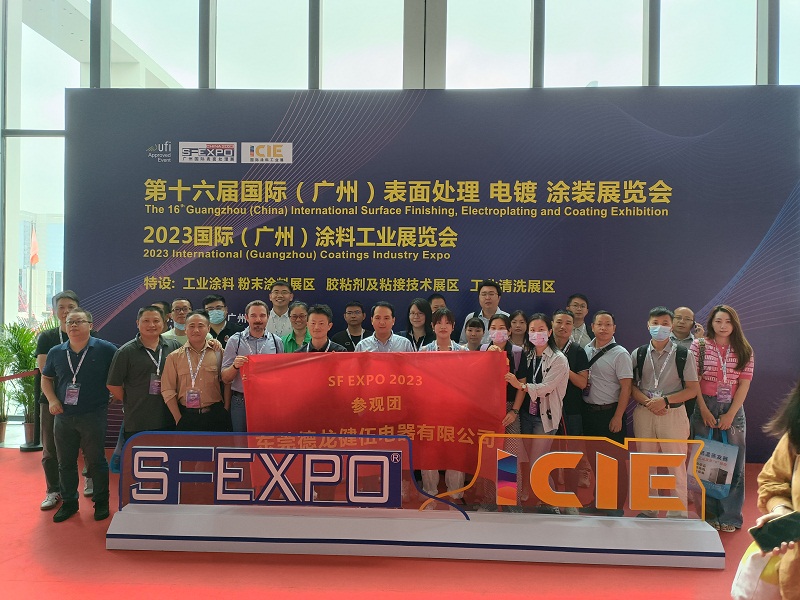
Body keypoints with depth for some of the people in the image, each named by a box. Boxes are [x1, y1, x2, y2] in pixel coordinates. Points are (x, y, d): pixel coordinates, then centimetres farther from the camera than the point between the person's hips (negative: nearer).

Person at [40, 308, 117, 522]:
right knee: (66, 462, 13)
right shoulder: (56, 352, 6)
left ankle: (101, 502, 20)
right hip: (63, 416, 4)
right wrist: (52, 400, 3)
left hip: (94, 416, -4)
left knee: (96, 461, 5)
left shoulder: (105, 349, -7)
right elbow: (46, 378, 17)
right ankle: (69, 502, 29)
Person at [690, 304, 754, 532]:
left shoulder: (744, 350, 4)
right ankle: (708, 514, 14)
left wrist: (730, 414, -9)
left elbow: (744, 384, -1)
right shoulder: (699, 345, 0)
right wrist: (704, 410, -10)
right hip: (705, 407, -1)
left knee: (733, 463, 4)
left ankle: (729, 516, 16)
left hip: (733, 409, 1)